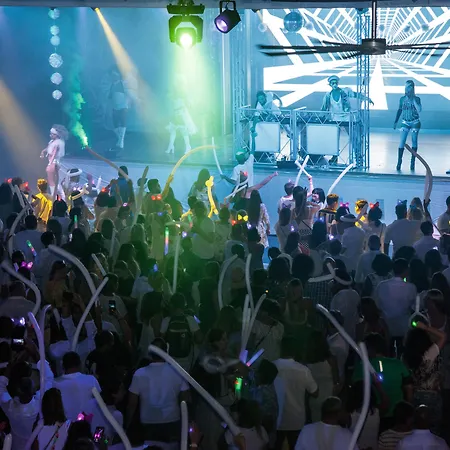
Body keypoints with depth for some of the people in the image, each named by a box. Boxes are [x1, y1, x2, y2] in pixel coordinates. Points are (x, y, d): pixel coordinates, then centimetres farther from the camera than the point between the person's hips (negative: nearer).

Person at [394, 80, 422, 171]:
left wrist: (413, 99, -20)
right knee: (402, 142, -7)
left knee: (414, 142, 4)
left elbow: (419, 110, -21)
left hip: (415, 123, -1)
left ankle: (413, 161, 11)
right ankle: (399, 161, -6)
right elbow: (399, 110, 13)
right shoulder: (402, 99, 2)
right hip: (405, 123, 1)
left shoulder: (417, 99, -6)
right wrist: (396, 121, 12)